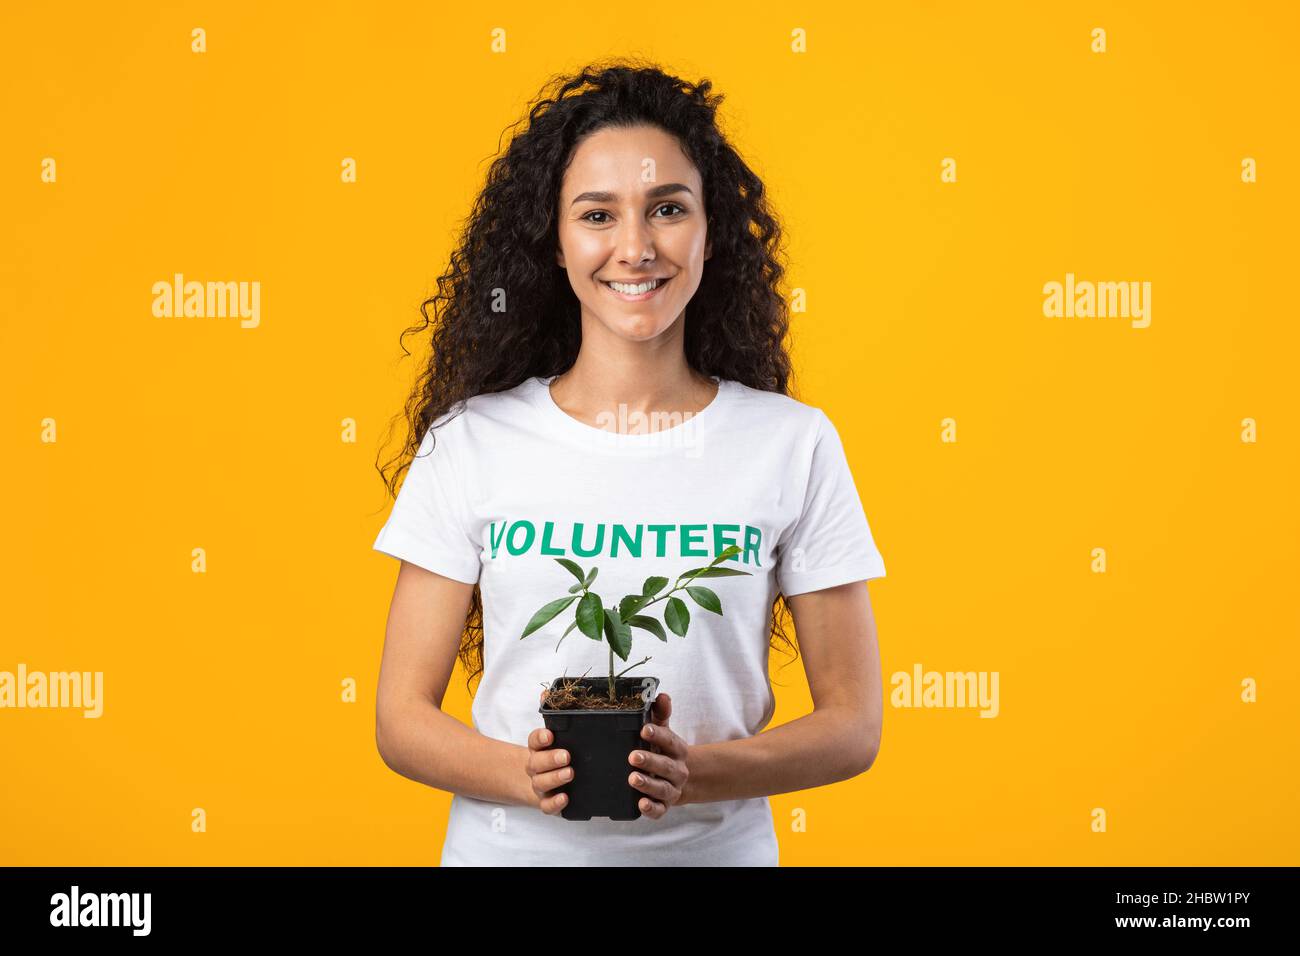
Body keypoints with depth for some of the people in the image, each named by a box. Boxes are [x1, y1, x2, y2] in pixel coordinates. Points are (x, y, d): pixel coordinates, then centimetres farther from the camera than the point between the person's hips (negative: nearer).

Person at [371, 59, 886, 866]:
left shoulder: (795, 445, -5)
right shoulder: (468, 443, -5)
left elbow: (853, 725, -4)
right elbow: (403, 716, -3)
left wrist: (691, 771, -20)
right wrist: (530, 776, -21)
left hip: (715, 846, 0)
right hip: (511, 846, 0)